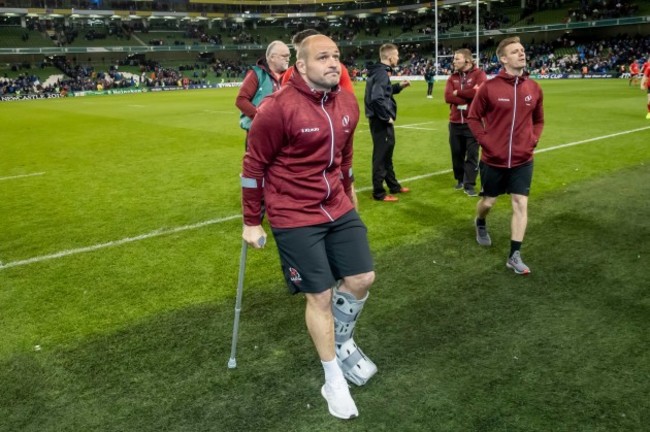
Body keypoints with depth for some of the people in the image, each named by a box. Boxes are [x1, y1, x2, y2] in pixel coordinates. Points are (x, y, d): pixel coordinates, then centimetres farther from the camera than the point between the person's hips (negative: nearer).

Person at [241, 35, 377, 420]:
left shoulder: (348, 103, 1)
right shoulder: (278, 108, -19)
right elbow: (254, 165, -11)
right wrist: (252, 222, -6)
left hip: (339, 209, 7)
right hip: (295, 218, -6)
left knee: (362, 278, 8)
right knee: (321, 295, 1)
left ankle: (343, 342, 39)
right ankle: (333, 381, 22)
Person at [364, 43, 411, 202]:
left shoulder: (378, 71, 12)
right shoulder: (382, 73, -19)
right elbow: (376, 98, -29)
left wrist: (399, 86, 16)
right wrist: (387, 117, -20)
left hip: (380, 120, 10)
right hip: (381, 121, -10)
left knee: (387, 155, 19)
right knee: (381, 156, -2)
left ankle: (394, 186, 33)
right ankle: (379, 193, 6)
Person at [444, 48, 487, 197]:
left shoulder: (479, 74, -4)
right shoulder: (453, 77, 9)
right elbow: (447, 96, -5)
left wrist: (458, 92, -10)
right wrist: (468, 96, -15)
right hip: (455, 122, 5)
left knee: (472, 155, -1)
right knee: (457, 154, 12)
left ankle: (470, 185, 5)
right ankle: (460, 180, 28)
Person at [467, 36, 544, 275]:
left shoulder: (534, 88, 0)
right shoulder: (489, 87, -11)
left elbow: (538, 120, 14)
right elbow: (473, 117, -2)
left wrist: (532, 141, 0)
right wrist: (485, 141, -10)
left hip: (522, 160, 2)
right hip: (493, 159, -2)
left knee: (521, 204, -2)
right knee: (488, 201, 14)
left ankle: (514, 255, 7)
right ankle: (480, 224, 49)